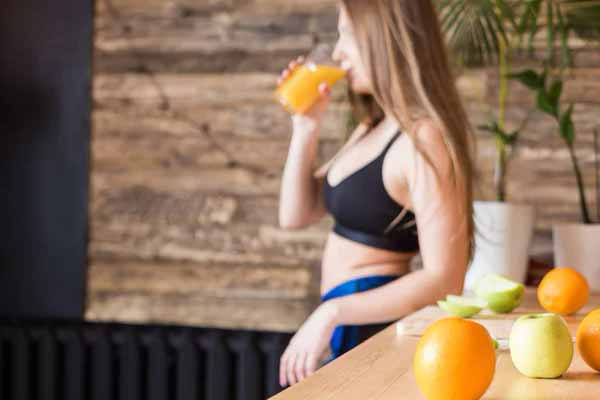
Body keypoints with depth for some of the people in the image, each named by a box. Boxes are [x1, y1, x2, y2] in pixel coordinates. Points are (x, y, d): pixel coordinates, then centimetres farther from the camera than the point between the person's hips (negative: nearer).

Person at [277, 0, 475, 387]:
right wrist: (306, 125, 3)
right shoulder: (375, 128, 10)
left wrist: (331, 313, -26)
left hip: (378, 332, -8)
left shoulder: (424, 139, -18)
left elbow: (444, 282, -23)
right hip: (351, 334, 9)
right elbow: (296, 215, 13)